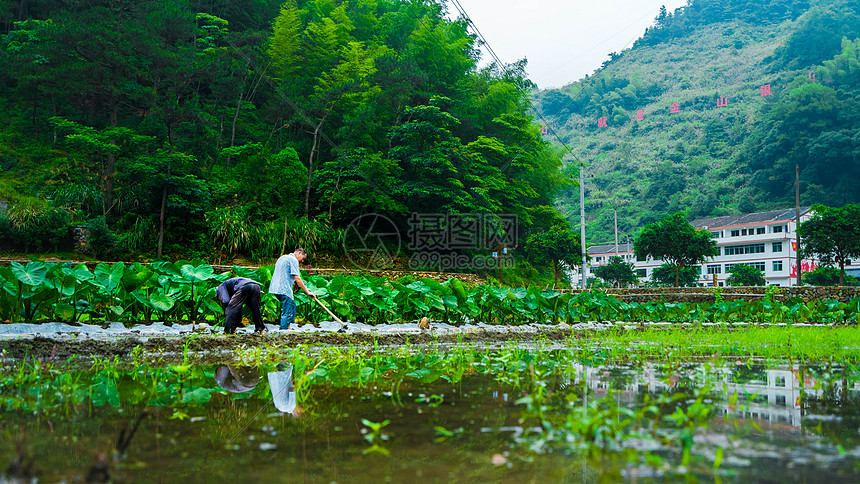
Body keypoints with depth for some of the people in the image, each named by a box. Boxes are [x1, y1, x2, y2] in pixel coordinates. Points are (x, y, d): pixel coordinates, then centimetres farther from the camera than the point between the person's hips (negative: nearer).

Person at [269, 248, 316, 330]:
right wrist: (307, 292, -15)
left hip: (276, 288, 10)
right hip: (284, 290, -10)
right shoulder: (293, 260, -9)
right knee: (287, 312, -8)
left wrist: (292, 281, 26)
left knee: (292, 305, 19)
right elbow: (297, 278, -17)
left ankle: (288, 328, 19)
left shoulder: (282, 257, 21)